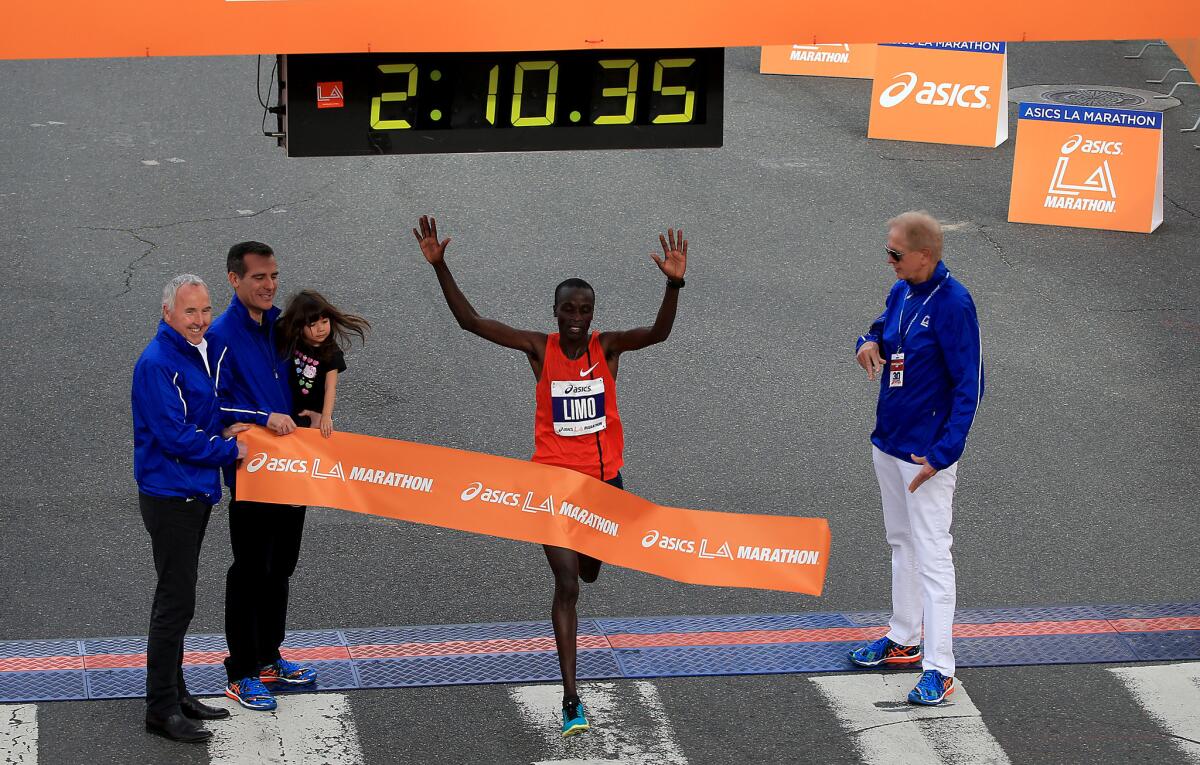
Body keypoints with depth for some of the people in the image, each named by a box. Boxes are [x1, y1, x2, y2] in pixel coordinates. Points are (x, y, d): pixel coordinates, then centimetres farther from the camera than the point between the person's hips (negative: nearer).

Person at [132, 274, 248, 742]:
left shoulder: (200, 351, 9)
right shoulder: (157, 364, -20)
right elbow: (175, 437, -23)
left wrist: (223, 432, 2)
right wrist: (229, 450, -11)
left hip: (196, 492, 9)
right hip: (170, 496, -9)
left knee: (177, 600, 17)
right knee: (175, 603, -5)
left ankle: (175, 694, 27)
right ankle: (161, 708, 1)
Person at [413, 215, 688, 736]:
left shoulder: (609, 346, -7)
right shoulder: (539, 348, -7)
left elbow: (659, 332, -25)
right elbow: (470, 321, -12)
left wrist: (674, 284, -43)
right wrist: (440, 267, -23)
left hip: (605, 478, 2)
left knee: (589, 572, 22)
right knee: (566, 585, -8)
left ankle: (584, 553, 64)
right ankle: (570, 698, -6)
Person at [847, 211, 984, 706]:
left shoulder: (952, 304, -20)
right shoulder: (901, 292, 4)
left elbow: (969, 386, -20)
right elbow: (883, 328, 24)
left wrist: (942, 455, -23)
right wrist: (869, 342, -2)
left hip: (927, 451, -9)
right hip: (888, 442, 9)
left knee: (931, 553, -8)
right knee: (901, 542, 20)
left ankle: (938, 670, -8)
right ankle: (902, 640, 34)